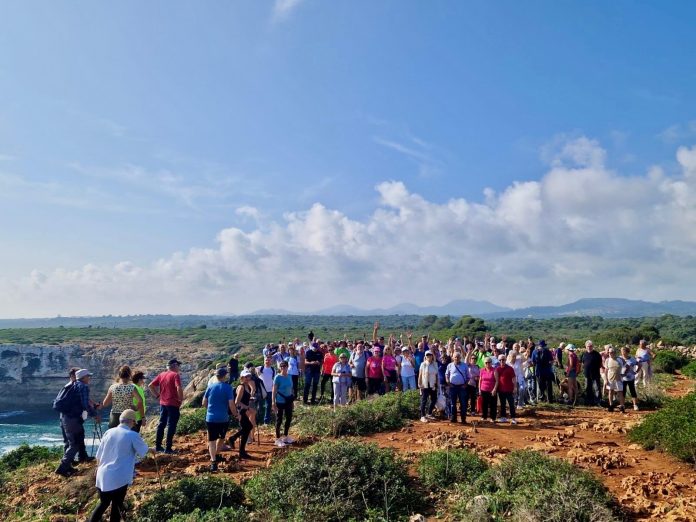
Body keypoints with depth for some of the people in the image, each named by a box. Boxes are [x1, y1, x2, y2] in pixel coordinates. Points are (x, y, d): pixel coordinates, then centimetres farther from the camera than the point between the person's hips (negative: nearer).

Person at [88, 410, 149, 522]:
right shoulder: (133, 435, -10)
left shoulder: (109, 432, 5)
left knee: (103, 503, 22)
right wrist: (150, 449, 26)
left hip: (103, 476, 5)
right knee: (117, 505, 11)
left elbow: (99, 455, 12)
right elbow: (144, 451, 4)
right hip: (119, 478, -5)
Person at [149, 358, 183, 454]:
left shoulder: (161, 375, 8)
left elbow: (151, 386, 8)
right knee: (171, 426, 0)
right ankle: (168, 448, 2)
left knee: (161, 424, 16)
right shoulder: (175, 375, -13)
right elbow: (179, 388, -26)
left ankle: (158, 446, 23)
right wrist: (181, 399, -13)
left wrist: (157, 395, 11)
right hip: (173, 404, -7)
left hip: (163, 403, 7)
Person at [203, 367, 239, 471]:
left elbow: (204, 403, 7)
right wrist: (236, 414, 3)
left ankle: (213, 461, -11)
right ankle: (216, 455, 35)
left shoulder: (210, 387, 1)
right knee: (221, 437, 23)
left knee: (212, 440, 3)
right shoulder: (228, 388, -10)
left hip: (210, 418, 1)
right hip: (223, 418, -1)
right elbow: (231, 405, -13)